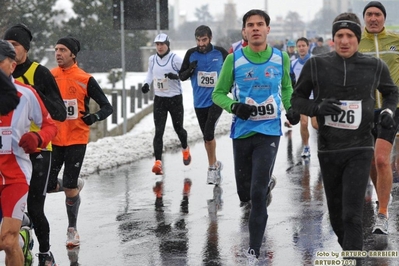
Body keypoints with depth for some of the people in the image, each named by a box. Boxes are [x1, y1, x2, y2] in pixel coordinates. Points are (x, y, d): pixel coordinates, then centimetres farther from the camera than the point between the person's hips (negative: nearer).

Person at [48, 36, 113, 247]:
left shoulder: (85, 79, -7)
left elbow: (107, 107, -3)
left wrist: (95, 117, -22)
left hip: (76, 139, -3)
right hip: (53, 139, 3)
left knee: (70, 187, -2)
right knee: (47, 185, -2)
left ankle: (72, 229, 18)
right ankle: (73, 187, 31)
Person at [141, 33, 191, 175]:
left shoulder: (175, 58, -10)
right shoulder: (152, 59, 4)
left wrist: (176, 76, -25)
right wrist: (146, 83, 4)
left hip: (175, 99, -3)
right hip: (159, 100, 3)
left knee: (178, 128, 11)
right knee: (158, 131, -8)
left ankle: (185, 149, 44)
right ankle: (158, 162, -13)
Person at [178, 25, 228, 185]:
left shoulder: (220, 52, -4)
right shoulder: (191, 54, 0)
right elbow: (182, 76, 6)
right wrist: (190, 70, -14)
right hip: (199, 102, 4)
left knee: (208, 132, -19)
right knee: (207, 136, 11)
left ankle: (212, 166, -4)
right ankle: (215, 164, 29)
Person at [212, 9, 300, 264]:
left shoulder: (281, 57, 1)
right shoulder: (234, 59, -3)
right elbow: (219, 93, 2)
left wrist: (291, 109, 3)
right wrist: (234, 106, -17)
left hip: (269, 131, -1)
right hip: (242, 131, 1)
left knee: (258, 194, -13)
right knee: (245, 193, 13)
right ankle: (267, 183, 50)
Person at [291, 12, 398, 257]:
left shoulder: (375, 67, 0)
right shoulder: (316, 65, -2)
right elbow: (297, 99, 6)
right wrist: (318, 107, -13)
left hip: (359, 150, -2)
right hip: (328, 151, 2)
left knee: (352, 216, -14)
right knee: (336, 216, 14)